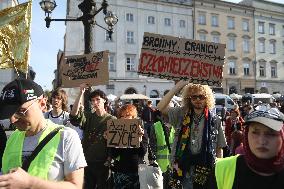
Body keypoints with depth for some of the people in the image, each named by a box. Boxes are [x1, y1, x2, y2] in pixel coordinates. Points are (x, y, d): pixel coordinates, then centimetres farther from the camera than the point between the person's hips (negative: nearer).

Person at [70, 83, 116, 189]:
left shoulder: (112, 119, -2)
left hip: (104, 163, -2)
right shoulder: (88, 116, 3)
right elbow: (74, 115, -16)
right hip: (87, 161, 2)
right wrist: (81, 93, -20)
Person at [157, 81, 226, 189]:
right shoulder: (181, 114, -1)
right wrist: (176, 88, -15)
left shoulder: (214, 120, 0)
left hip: (207, 169, 1)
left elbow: (219, 148, 4)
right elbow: (160, 108, -13)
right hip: (185, 168, 0)